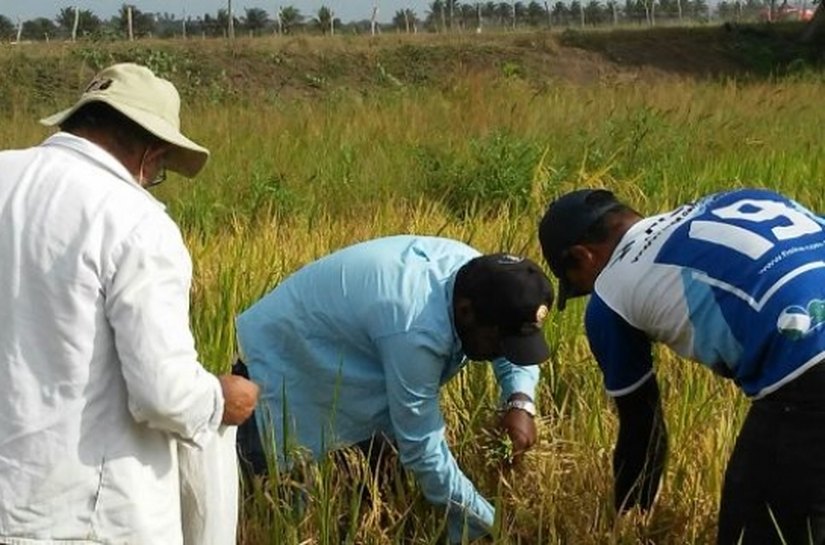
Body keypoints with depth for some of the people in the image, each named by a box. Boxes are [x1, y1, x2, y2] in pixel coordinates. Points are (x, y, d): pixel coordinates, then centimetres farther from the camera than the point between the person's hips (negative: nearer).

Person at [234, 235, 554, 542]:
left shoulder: (478, 274, -16)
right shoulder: (416, 331, -40)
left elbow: (518, 350, 1)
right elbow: (422, 450, -32)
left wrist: (520, 402, -20)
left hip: (339, 345, 8)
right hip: (281, 354, -8)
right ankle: (248, 437, 14)